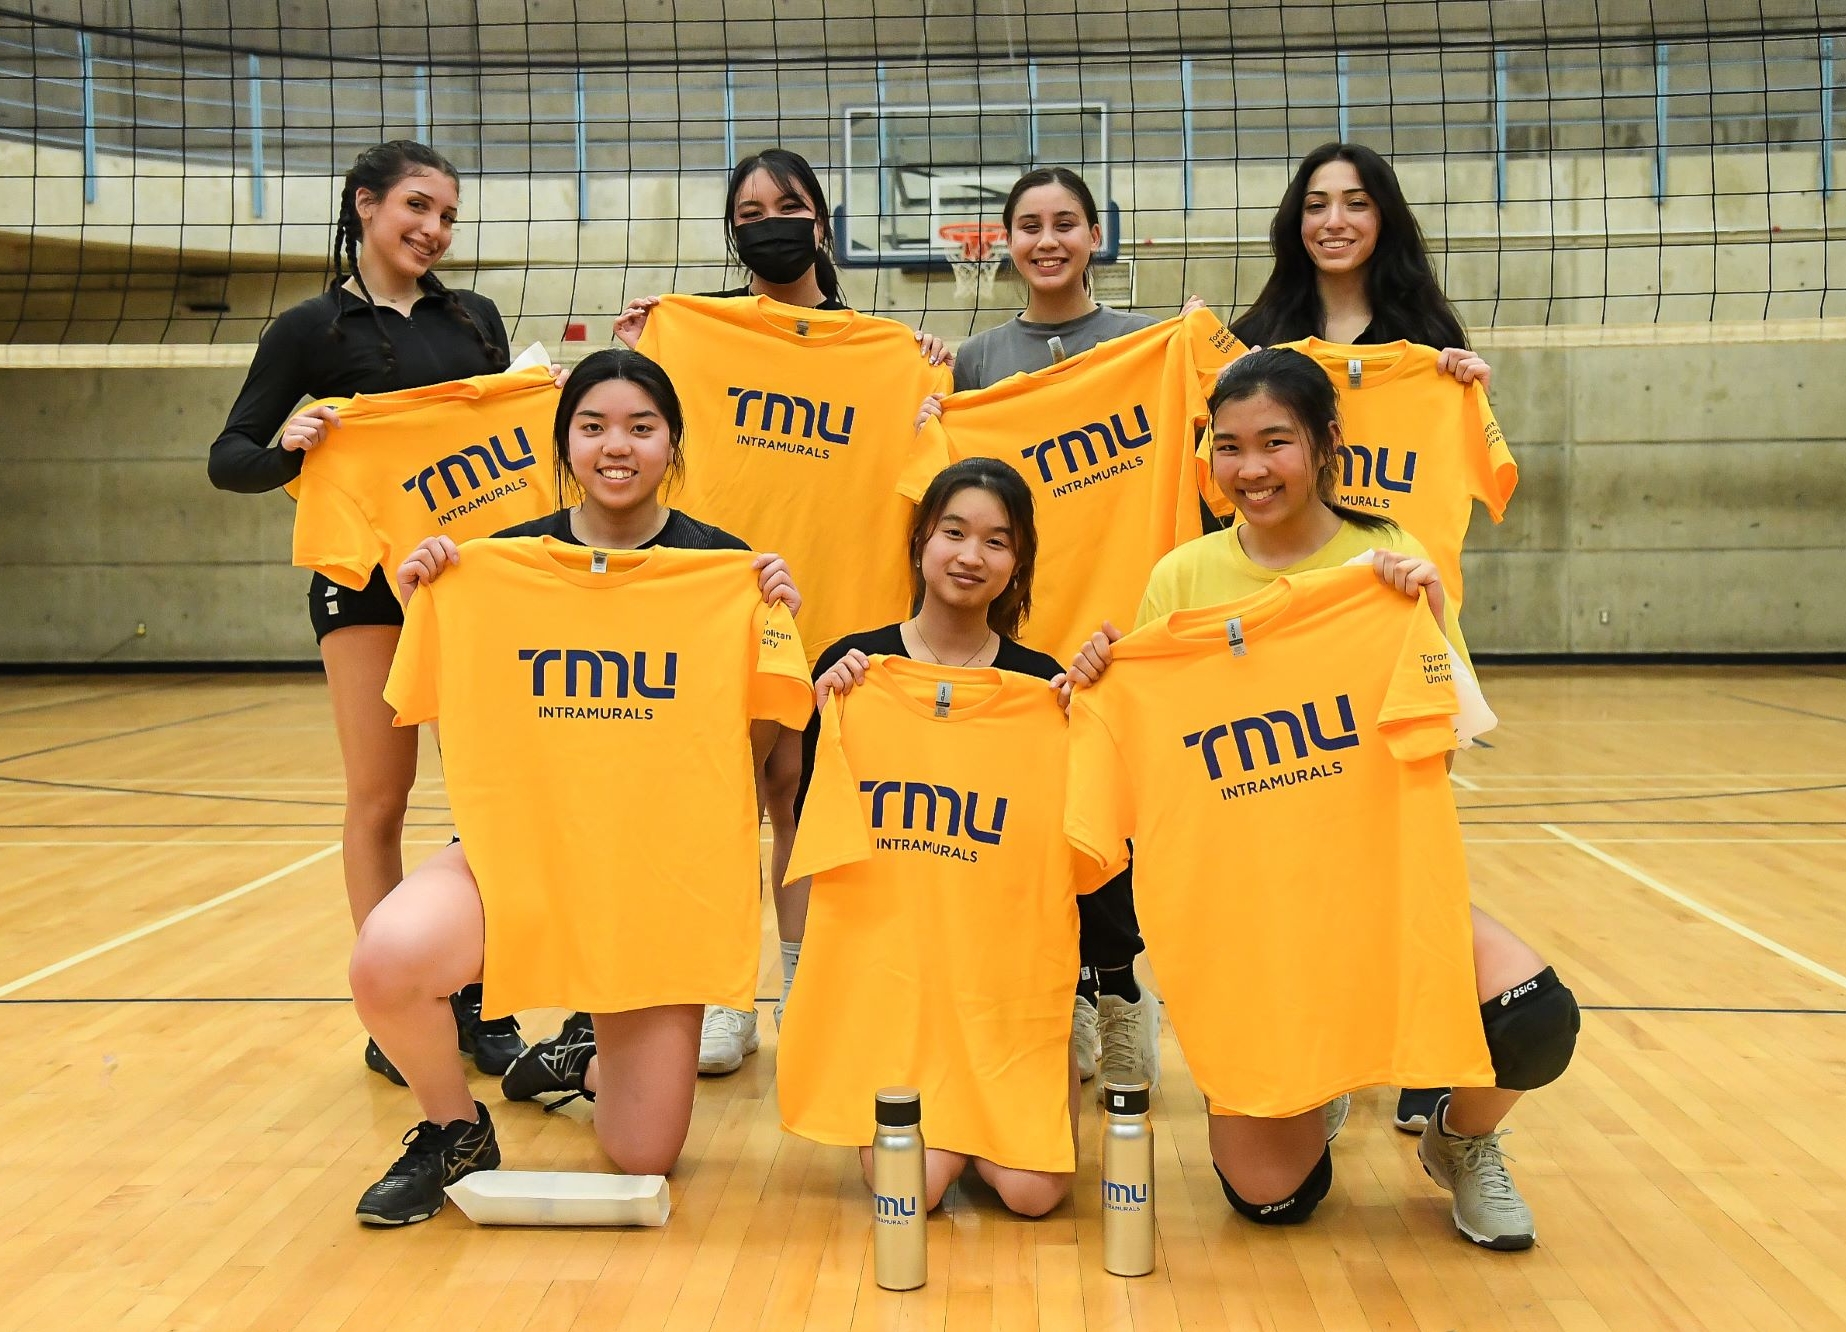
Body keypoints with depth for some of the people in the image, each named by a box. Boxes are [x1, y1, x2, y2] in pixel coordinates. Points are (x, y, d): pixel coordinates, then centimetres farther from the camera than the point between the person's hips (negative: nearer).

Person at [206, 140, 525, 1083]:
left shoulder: (475, 319, 12)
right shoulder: (313, 328, 2)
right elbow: (228, 461, 0)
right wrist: (290, 446, -20)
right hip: (366, 581, -3)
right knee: (379, 800, 0)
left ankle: (479, 1004, 12)